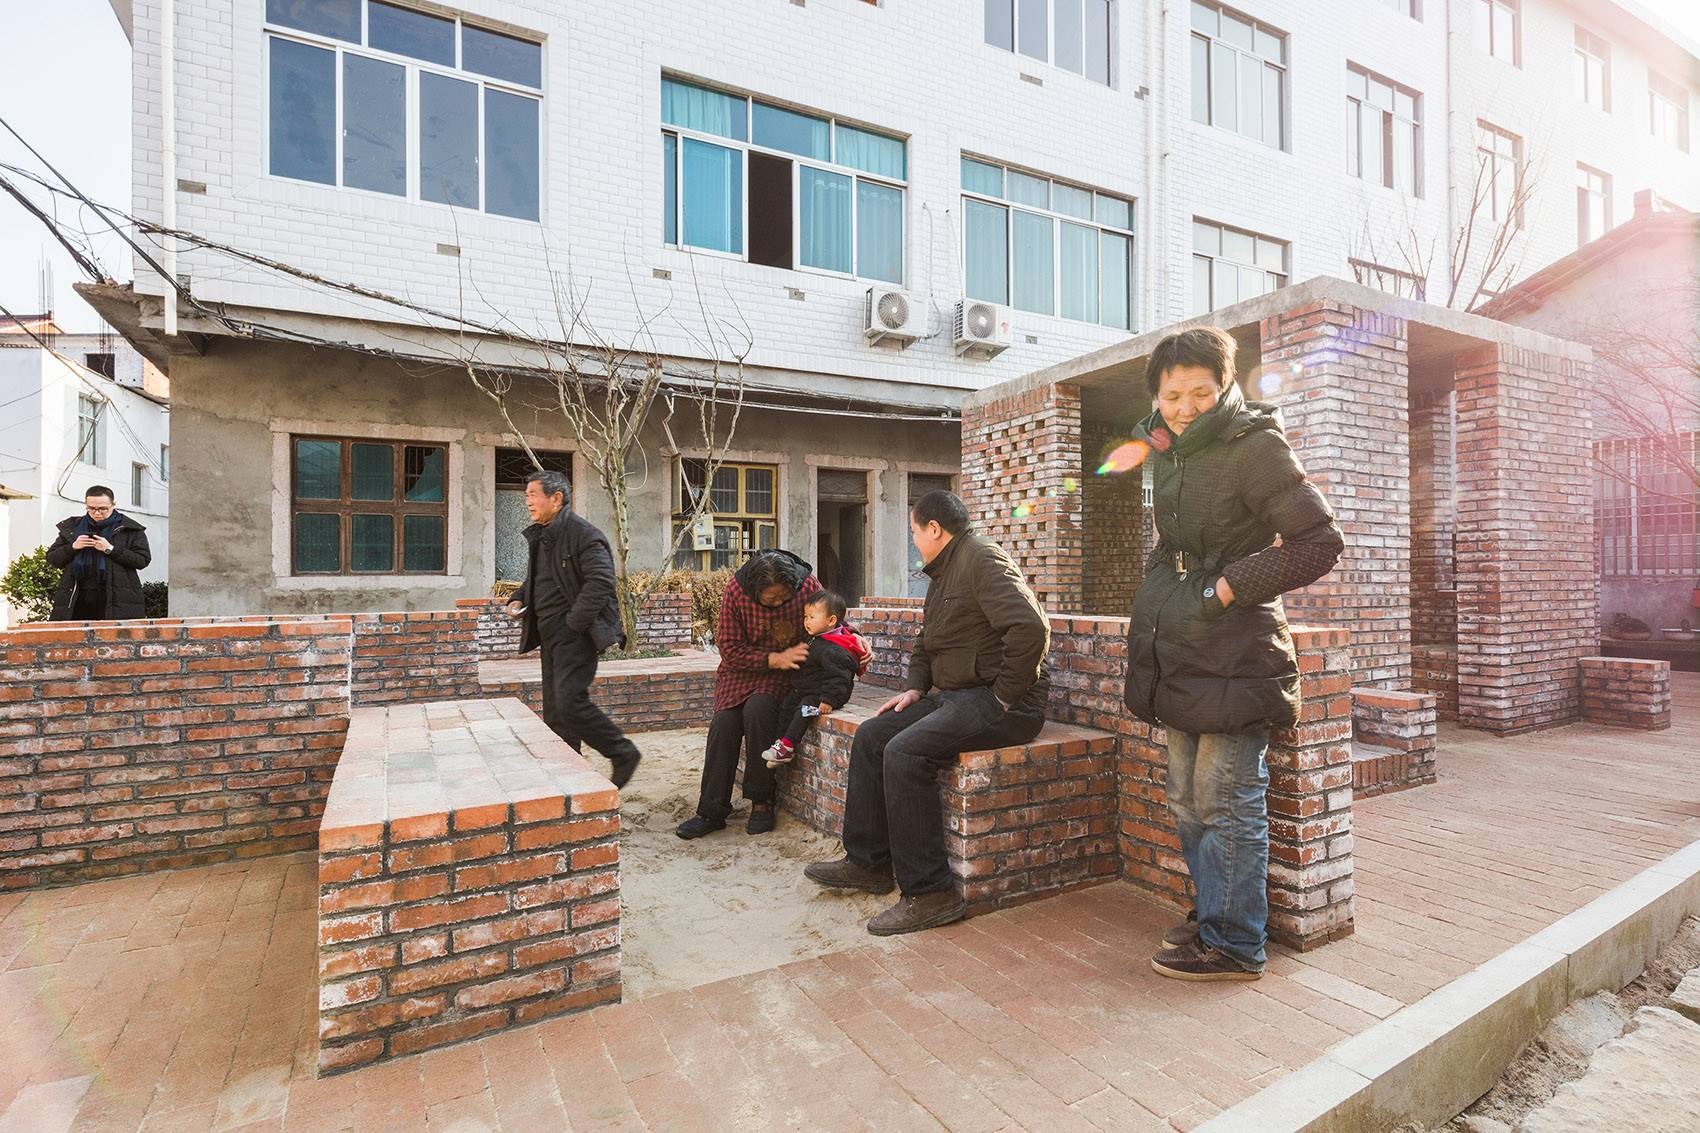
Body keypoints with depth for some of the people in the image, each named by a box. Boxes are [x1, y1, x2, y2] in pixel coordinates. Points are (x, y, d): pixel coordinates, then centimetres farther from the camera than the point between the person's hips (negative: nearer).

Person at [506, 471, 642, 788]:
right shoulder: (540, 536, 16)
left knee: (570, 701, -18)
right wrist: (519, 598, 10)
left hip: (575, 633, -10)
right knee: (554, 707, 11)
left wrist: (574, 622, -22)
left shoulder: (582, 533, -13)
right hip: (550, 632, 10)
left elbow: (600, 581, -22)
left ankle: (623, 754, -1)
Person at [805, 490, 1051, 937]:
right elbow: (927, 644, 28)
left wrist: (1005, 696, -21)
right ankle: (868, 862, 10)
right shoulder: (943, 572, 19)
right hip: (952, 695, 10)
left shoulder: (983, 560, -14)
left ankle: (930, 893, -16)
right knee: (870, 736, 2)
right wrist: (917, 688, 11)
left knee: (905, 752, -26)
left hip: (1000, 702, -10)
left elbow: (1030, 629, -29)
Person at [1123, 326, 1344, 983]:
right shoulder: (1164, 448, 12)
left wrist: (1228, 588, -16)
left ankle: (1234, 946, 15)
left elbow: (1320, 544, -14)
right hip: (1181, 653, 8)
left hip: (1235, 651, -8)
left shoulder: (1255, 446, -11)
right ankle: (1213, 914, 33)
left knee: (1227, 802, 0)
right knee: (1188, 801, 17)